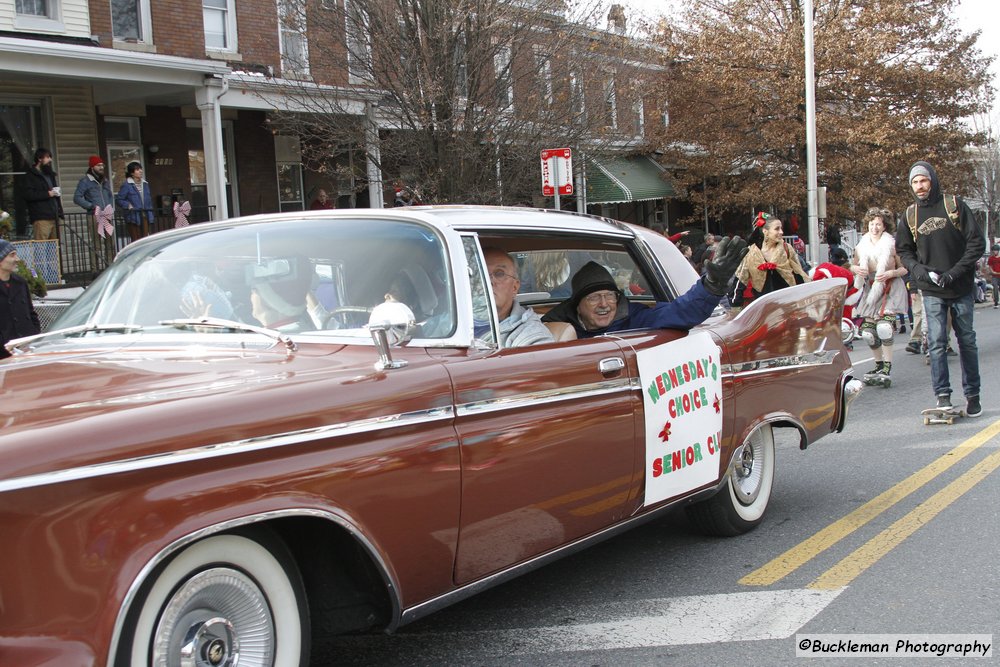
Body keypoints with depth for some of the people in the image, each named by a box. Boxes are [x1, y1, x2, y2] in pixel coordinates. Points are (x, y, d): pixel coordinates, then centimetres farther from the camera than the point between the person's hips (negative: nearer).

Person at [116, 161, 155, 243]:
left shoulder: (145, 184, 12)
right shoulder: (126, 185, -6)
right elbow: (119, 199, -5)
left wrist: (150, 216, 11)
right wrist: (128, 205, -21)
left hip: (144, 217, 6)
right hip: (133, 218, -6)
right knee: (136, 240, -4)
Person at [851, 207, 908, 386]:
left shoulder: (892, 244, -8)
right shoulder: (862, 245, 4)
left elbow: (905, 268, -6)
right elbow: (853, 265, 15)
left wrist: (891, 273, -24)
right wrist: (857, 269, -8)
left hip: (890, 289, -5)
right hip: (871, 290, 5)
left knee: (884, 326, -21)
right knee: (867, 330, 2)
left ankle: (887, 369, -15)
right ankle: (879, 364, 22)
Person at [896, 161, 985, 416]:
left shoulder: (954, 205, -2)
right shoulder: (911, 214, 6)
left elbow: (977, 243, -4)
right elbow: (904, 250, 13)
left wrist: (954, 273, -13)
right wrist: (919, 269, -7)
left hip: (961, 289, -1)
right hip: (931, 292, 1)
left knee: (967, 341, 8)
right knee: (936, 343, -7)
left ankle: (972, 394, 18)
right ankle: (942, 394, -1)